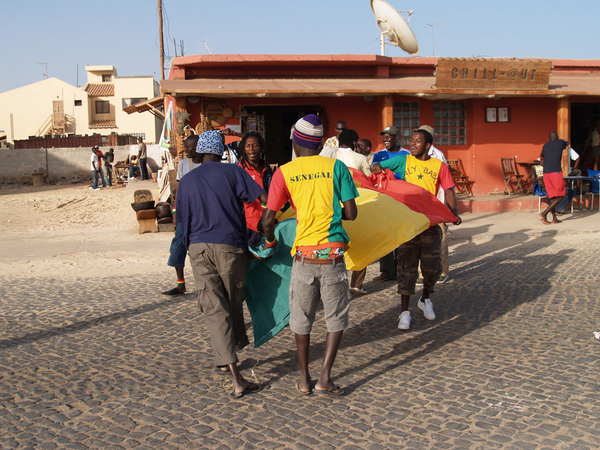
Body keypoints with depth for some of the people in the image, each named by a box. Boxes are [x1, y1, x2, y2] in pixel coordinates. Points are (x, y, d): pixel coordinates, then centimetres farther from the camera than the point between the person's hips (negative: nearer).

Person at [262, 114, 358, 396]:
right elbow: (351, 213, -1)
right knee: (336, 318, 14)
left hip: (304, 255, 0)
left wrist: (270, 241, 16)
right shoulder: (336, 167, 1)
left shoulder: (284, 172, 1)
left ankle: (304, 380, 22)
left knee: (301, 320, 15)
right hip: (333, 254, 0)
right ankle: (325, 377, 7)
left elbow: (268, 219, -4)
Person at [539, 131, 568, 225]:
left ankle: (554, 218, 4)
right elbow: (567, 144, 37)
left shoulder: (545, 146, 19)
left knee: (552, 196, 9)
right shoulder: (560, 142, 11)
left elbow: (541, 156, 39)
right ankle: (544, 213, -16)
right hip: (556, 172, -5)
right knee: (561, 195, -2)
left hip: (546, 173, 5)